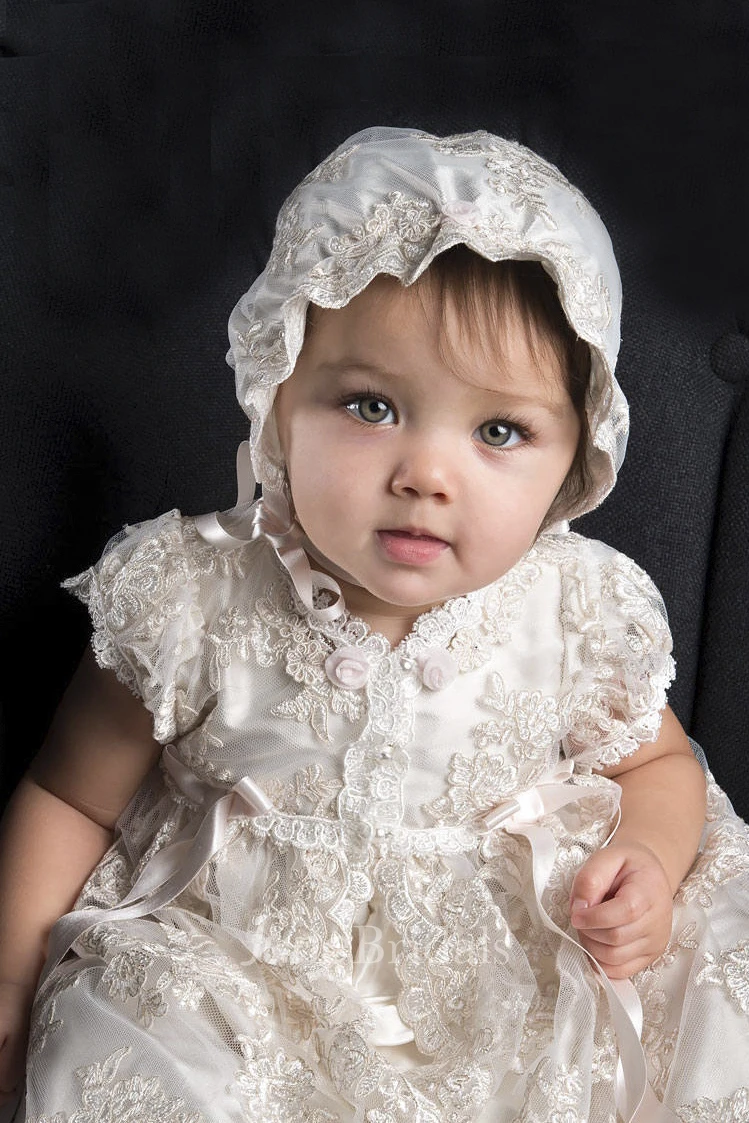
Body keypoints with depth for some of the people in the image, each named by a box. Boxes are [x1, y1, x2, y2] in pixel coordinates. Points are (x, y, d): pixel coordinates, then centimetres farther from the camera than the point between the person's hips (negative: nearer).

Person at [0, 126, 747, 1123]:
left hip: (506, 973, 2)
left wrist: (648, 860, -14)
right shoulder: (194, 602, -17)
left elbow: (657, 760, 7)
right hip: (245, 962, -1)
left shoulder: (578, 611, -13)